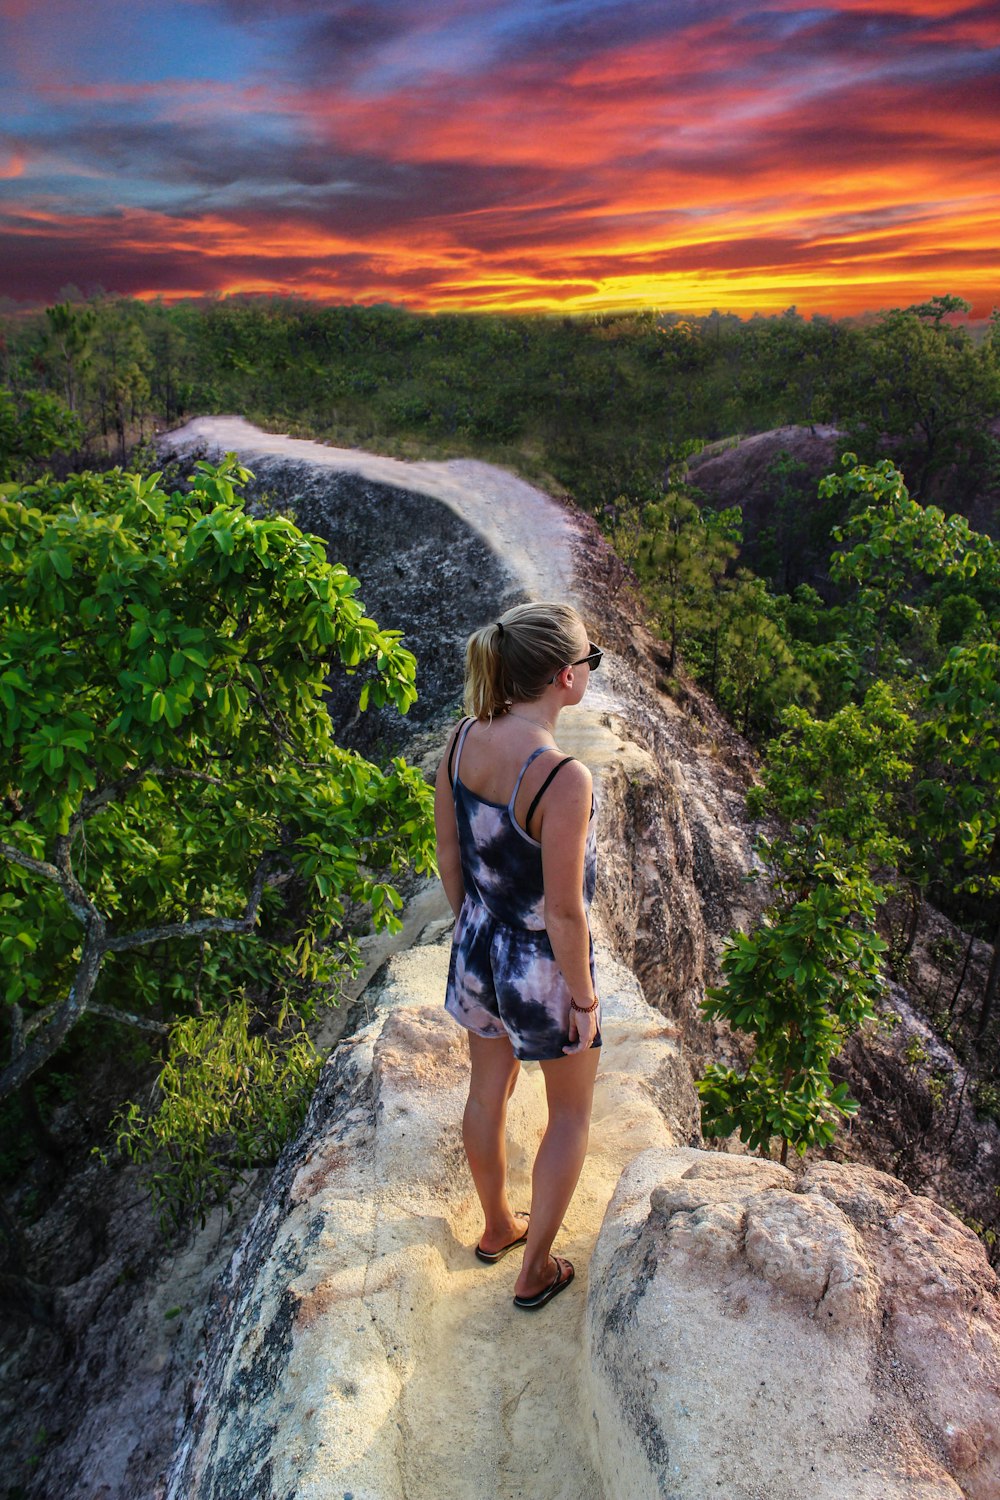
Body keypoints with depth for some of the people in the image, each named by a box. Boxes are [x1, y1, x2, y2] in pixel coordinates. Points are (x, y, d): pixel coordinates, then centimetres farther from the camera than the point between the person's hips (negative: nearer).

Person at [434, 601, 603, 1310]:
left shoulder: (463, 739, -11)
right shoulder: (565, 779, -32)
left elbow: (448, 853, 1)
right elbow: (564, 911, -25)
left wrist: (471, 926, 16)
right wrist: (583, 1000, -10)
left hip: (479, 949, 6)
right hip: (545, 965, -6)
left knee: (489, 1091, 27)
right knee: (572, 1113, 21)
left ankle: (498, 1226, 53)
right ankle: (535, 1272, 37)